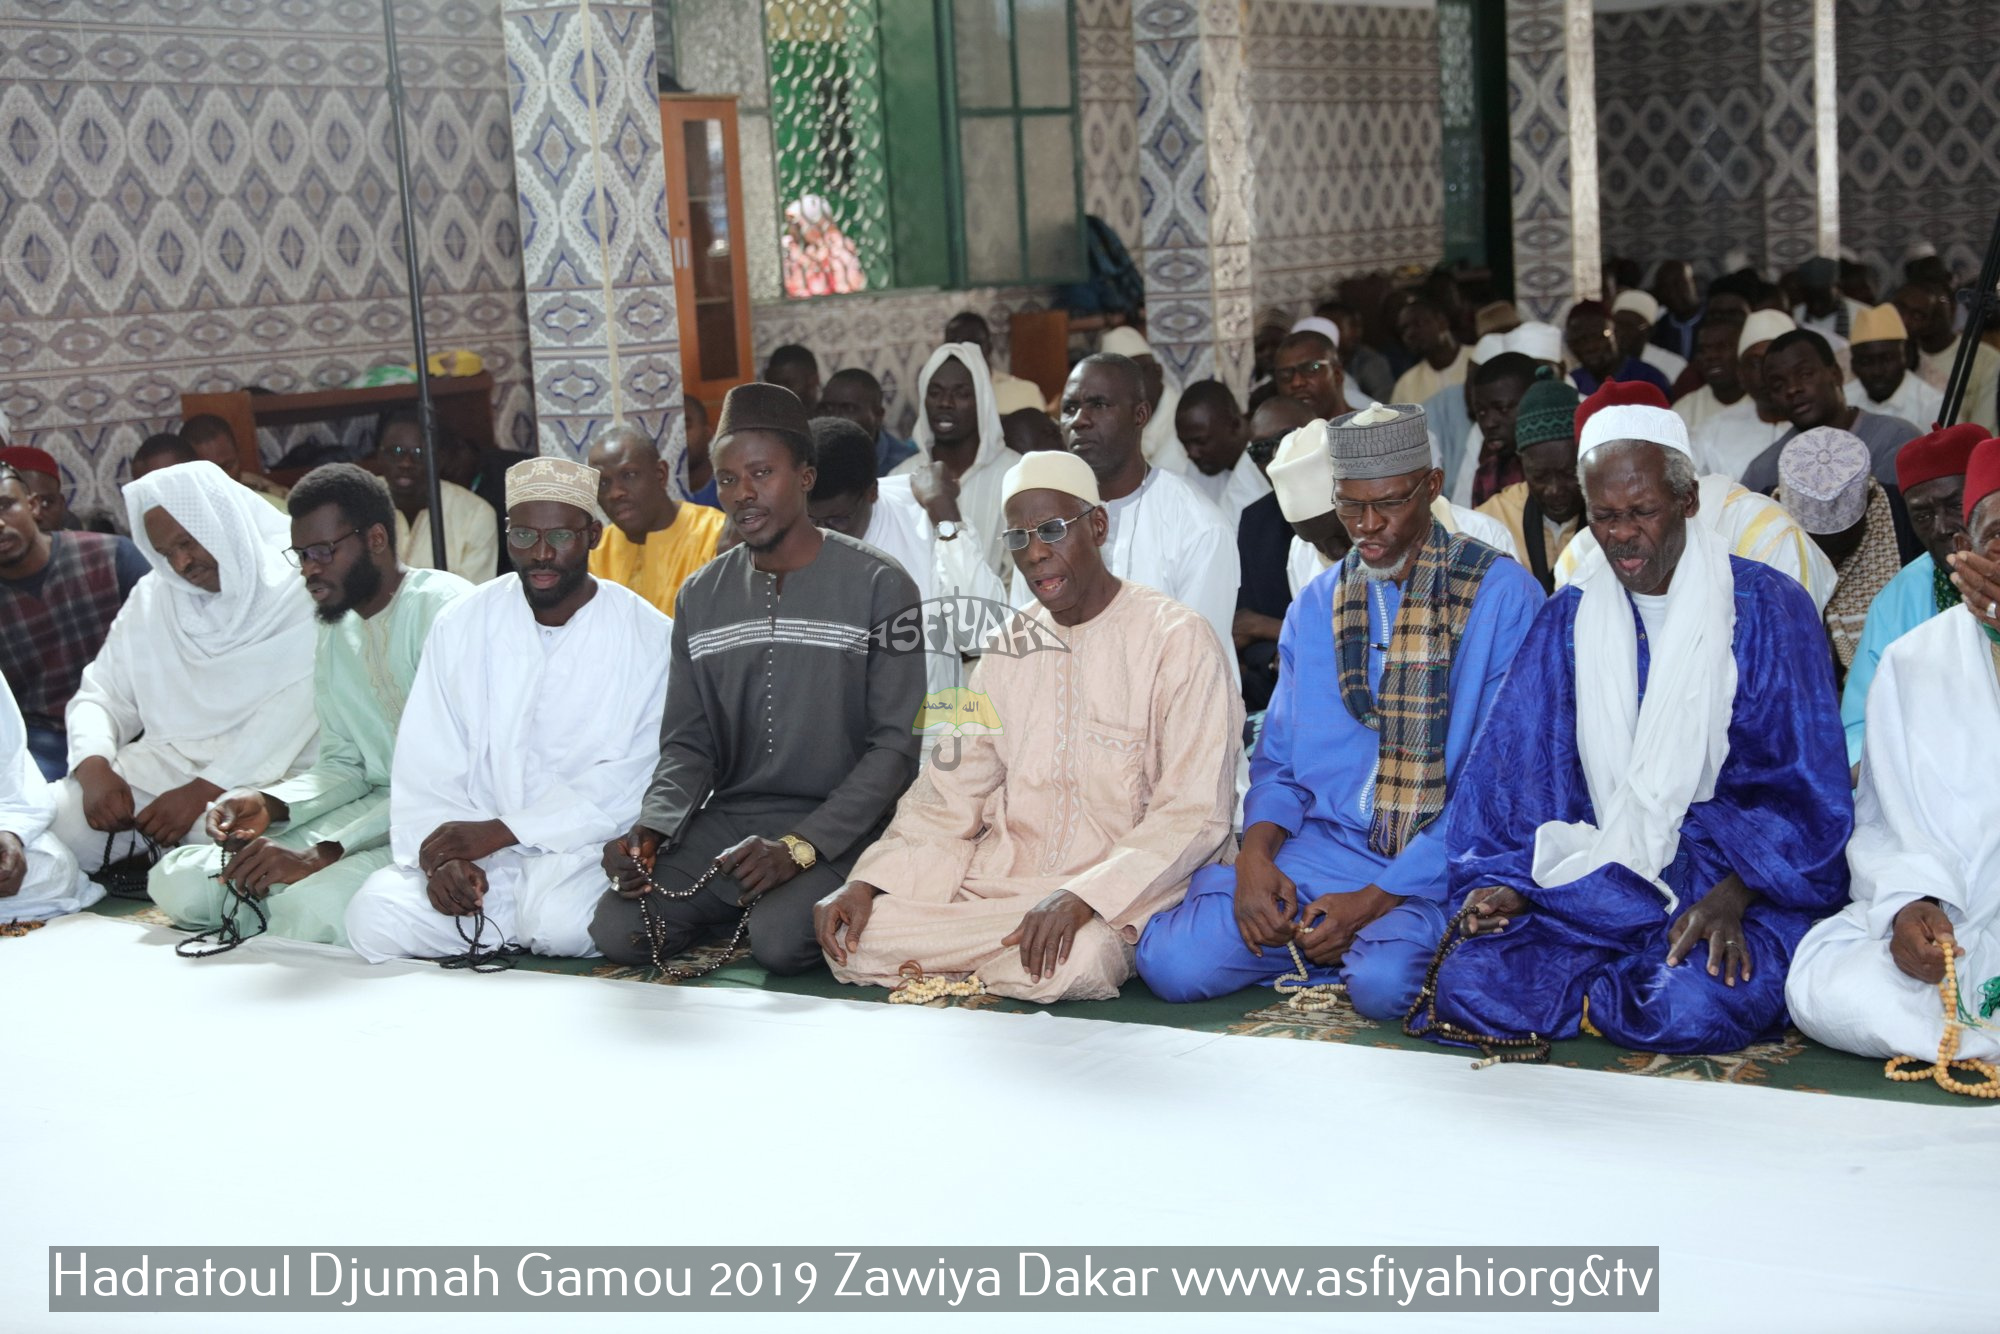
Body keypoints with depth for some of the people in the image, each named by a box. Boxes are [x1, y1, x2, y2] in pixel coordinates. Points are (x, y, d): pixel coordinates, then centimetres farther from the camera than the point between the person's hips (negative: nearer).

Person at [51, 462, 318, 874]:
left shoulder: (301, 587, -3)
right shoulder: (152, 597, 16)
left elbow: (295, 705, -14)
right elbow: (101, 696, 16)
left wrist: (205, 790, -21)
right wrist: (94, 767, -7)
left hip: (263, 775, -5)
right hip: (156, 767, 5)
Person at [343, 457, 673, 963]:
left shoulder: (648, 636, -3)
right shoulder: (461, 626, 7)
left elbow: (632, 780, -11)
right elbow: (425, 769, 2)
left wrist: (498, 832, -18)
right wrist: (439, 858, -18)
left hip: (587, 846, -3)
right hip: (474, 851, 3)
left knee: (559, 919, -35)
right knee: (373, 918, -23)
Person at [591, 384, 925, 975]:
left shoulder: (878, 586, -5)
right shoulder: (701, 596, 11)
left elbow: (897, 744, -9)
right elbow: (688, 743, 11)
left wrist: (799, 846, -20)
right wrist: (650, 828, -11)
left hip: (839, 825, -4)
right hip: (728, 816, 5)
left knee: (779, 941, -31)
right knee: (618, 932, -17)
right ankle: (739, 911, 10)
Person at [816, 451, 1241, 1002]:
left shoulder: (1176, 640, -6)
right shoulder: (1009, 647, 15)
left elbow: (1194, 815, -13)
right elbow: (950, 795, 14)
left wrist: (1082, 898, -27)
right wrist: (866, 882, -3)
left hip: (1115, 895, -5)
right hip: (997, 885, 5)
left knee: (1072, 960, -37)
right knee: (851, 939, -16)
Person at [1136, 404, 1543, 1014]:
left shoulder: (1502, 596, -4)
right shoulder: (1314, 607, 14)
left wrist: (1377, 898, -16)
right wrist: (1255, 853, -8)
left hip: (1440, 867, -4)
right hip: (1325, 845, 5)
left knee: (1383, 983, -35)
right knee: (1174, 962, -17)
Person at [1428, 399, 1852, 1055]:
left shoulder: (1768, 609, 0)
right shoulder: (1567, 620, 11)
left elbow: (1801, 785, -4)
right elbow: (1518, 767, 9)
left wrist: (1733, 892, -19)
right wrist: (1506, 878, -8)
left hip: (1746, 888, -3)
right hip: (1595, 890, 3)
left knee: (1693, 1011, -34)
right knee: (1466, 987, -22)